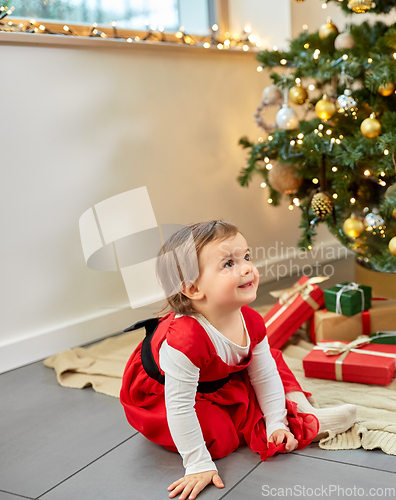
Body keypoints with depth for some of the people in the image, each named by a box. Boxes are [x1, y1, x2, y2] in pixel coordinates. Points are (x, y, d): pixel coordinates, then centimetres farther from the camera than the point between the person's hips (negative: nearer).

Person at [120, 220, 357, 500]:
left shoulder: (251, 322, -20)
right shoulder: (184, 340, -44)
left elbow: (264, 375, -4)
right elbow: (180, 407, -38)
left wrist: (277, 422, -7)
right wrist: (198, 465, -31)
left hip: (218, 379, 7)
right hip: (159, 395, -7)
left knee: (272, 360, 2)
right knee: (220, 436, -22)